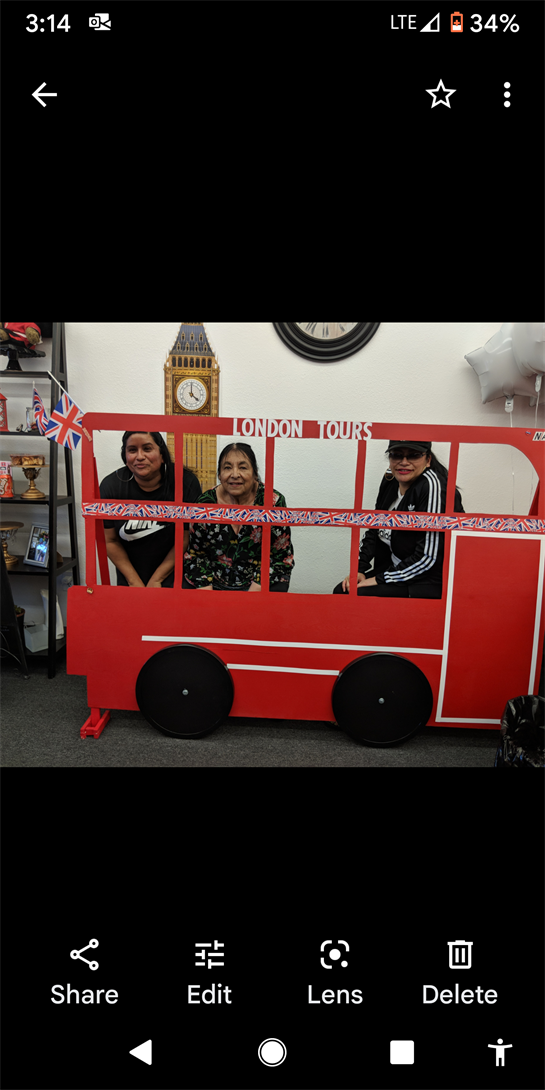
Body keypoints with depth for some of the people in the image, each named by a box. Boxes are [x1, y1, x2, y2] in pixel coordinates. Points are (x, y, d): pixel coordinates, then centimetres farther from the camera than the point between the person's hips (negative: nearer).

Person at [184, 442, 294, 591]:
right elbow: (196, 555, 4)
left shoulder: (273, 502, -8)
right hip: (213, 583, 2)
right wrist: (207, 590, -10)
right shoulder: (205, 503, -2)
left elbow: (280, 556, -7)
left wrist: (255, 590, -17)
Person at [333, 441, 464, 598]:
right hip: (395, 568, 8)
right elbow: (374, 529, 13)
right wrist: (359, 569, 0)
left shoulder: (431, 485, -22)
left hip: (427, 583, -8)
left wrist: (379, 580, -19)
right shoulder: (390, 480, 3)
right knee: (341, 591, -1)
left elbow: (428, 557, -23)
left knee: (358, 596, -21)